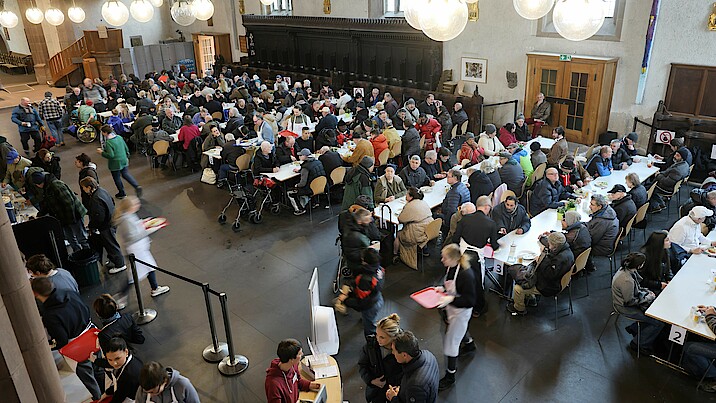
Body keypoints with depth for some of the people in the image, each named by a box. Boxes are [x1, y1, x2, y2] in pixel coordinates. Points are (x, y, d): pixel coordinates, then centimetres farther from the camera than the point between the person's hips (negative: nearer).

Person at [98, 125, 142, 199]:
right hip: (124, 160, 7)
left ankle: (122, 193, 25)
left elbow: (111, 155, -26)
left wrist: (102, 153, -11)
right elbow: (126, 148, 7)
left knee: (117, 178, 12)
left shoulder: (108, 142, -22)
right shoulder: (119, 137, -1)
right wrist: (127, 157, 21)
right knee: (126, 174, 20)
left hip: (115, 164, -7)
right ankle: (137, 186, 3)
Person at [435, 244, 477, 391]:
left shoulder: (466, 275, -35)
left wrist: (451, 299, -37)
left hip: (461, 311, -8)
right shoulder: (450, 267, -12)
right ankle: (469, 344, 68)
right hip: (451, 307, 8)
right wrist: (442, 288, -10)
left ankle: (450, 376, 22)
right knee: (459, 328, 35)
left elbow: (470, 301, -28)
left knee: (450, 342, 3)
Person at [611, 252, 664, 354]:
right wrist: (647, 298, -11)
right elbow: (630, 302, -22)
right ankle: (637, 344, 9)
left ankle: (634, 328, 24)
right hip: (626, 307, -9)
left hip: (631, 297, 9)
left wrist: (646, 291, 0)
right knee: (659, 322, -7)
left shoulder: (626, 268, -8)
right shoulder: (627, 281, -35)